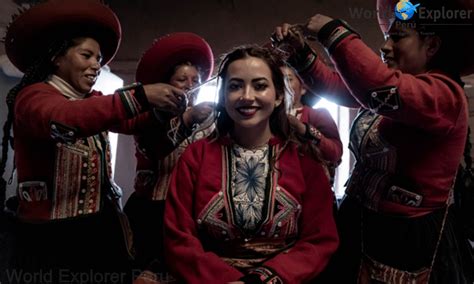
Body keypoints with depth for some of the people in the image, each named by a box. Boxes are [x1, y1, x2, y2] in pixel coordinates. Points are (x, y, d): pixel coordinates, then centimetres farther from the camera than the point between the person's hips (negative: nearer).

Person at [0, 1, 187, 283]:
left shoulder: (93, 101, 11)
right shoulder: (33, 96, -11)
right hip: (52, 237, -6)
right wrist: (140, 95, -37)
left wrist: (164, 109, -16)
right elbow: (63, 121, -32)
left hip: (104, 227, 7)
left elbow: (132, 123, 3)